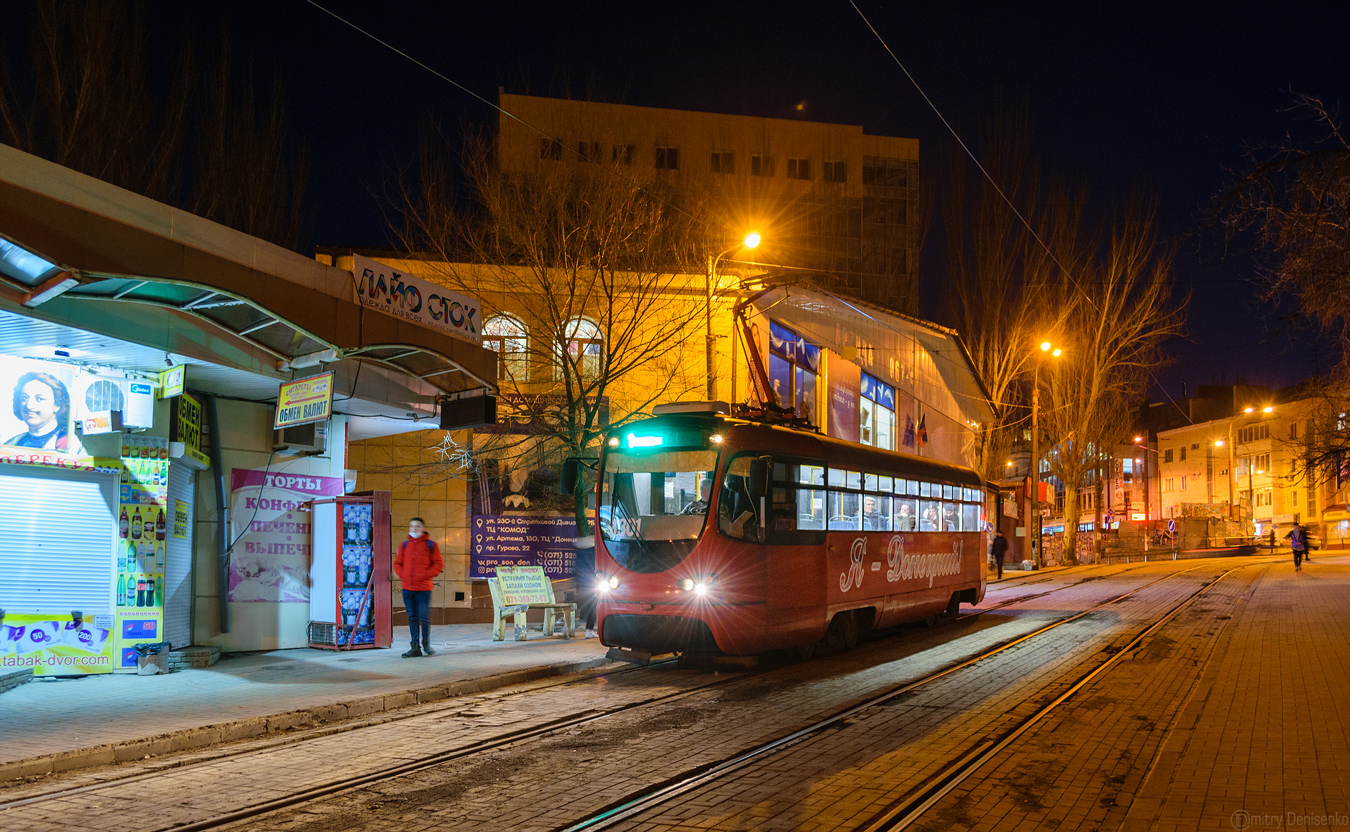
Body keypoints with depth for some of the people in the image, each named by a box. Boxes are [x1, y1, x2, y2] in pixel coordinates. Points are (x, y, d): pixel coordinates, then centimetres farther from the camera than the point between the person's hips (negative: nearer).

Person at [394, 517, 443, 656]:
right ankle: (416, 647, 11)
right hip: (407, 588, 3)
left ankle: (426, 644, 13)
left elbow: (439, 564, 0)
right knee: (412, 618, 6)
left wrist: (425, 575, -10)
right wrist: (401, 574, 1)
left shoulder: (430, 545, 1)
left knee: (424, 617, -5)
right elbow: (397, 563, 19)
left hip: (424, 588, -3)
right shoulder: (404, 545, 11)